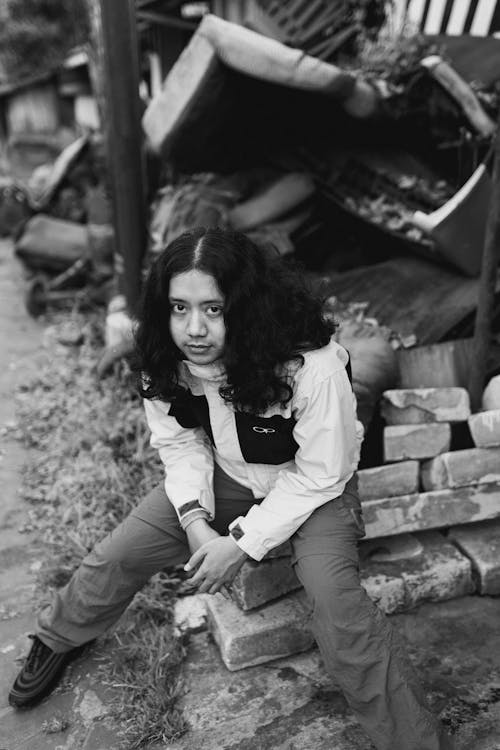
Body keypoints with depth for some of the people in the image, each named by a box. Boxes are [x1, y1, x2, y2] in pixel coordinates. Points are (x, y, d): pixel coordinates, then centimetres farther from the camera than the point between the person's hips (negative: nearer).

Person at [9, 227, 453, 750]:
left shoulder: (313, 368, -35)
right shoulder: (167, 362, -19)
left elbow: (319, 476, -23)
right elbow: (179, 441, -4)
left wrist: (244, 544, -21)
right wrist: (195, 519, -18)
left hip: (312, 488, -4)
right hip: (224, 477, 5)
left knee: (337, 605, -25)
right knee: (118, 554, 2)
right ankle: (57, 639, 34)